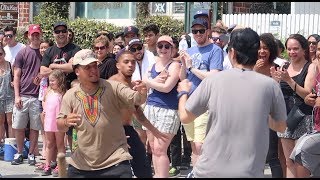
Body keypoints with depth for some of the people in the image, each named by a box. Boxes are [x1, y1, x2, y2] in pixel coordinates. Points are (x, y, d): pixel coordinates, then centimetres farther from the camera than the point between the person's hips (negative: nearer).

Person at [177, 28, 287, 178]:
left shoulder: (213, 80, -5)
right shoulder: (270, 85, -5)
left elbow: (184, 117, 5)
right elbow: (281, 127, 8)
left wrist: (183, 92, 24)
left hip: (210, 170, 0)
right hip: (249, 172, 0)